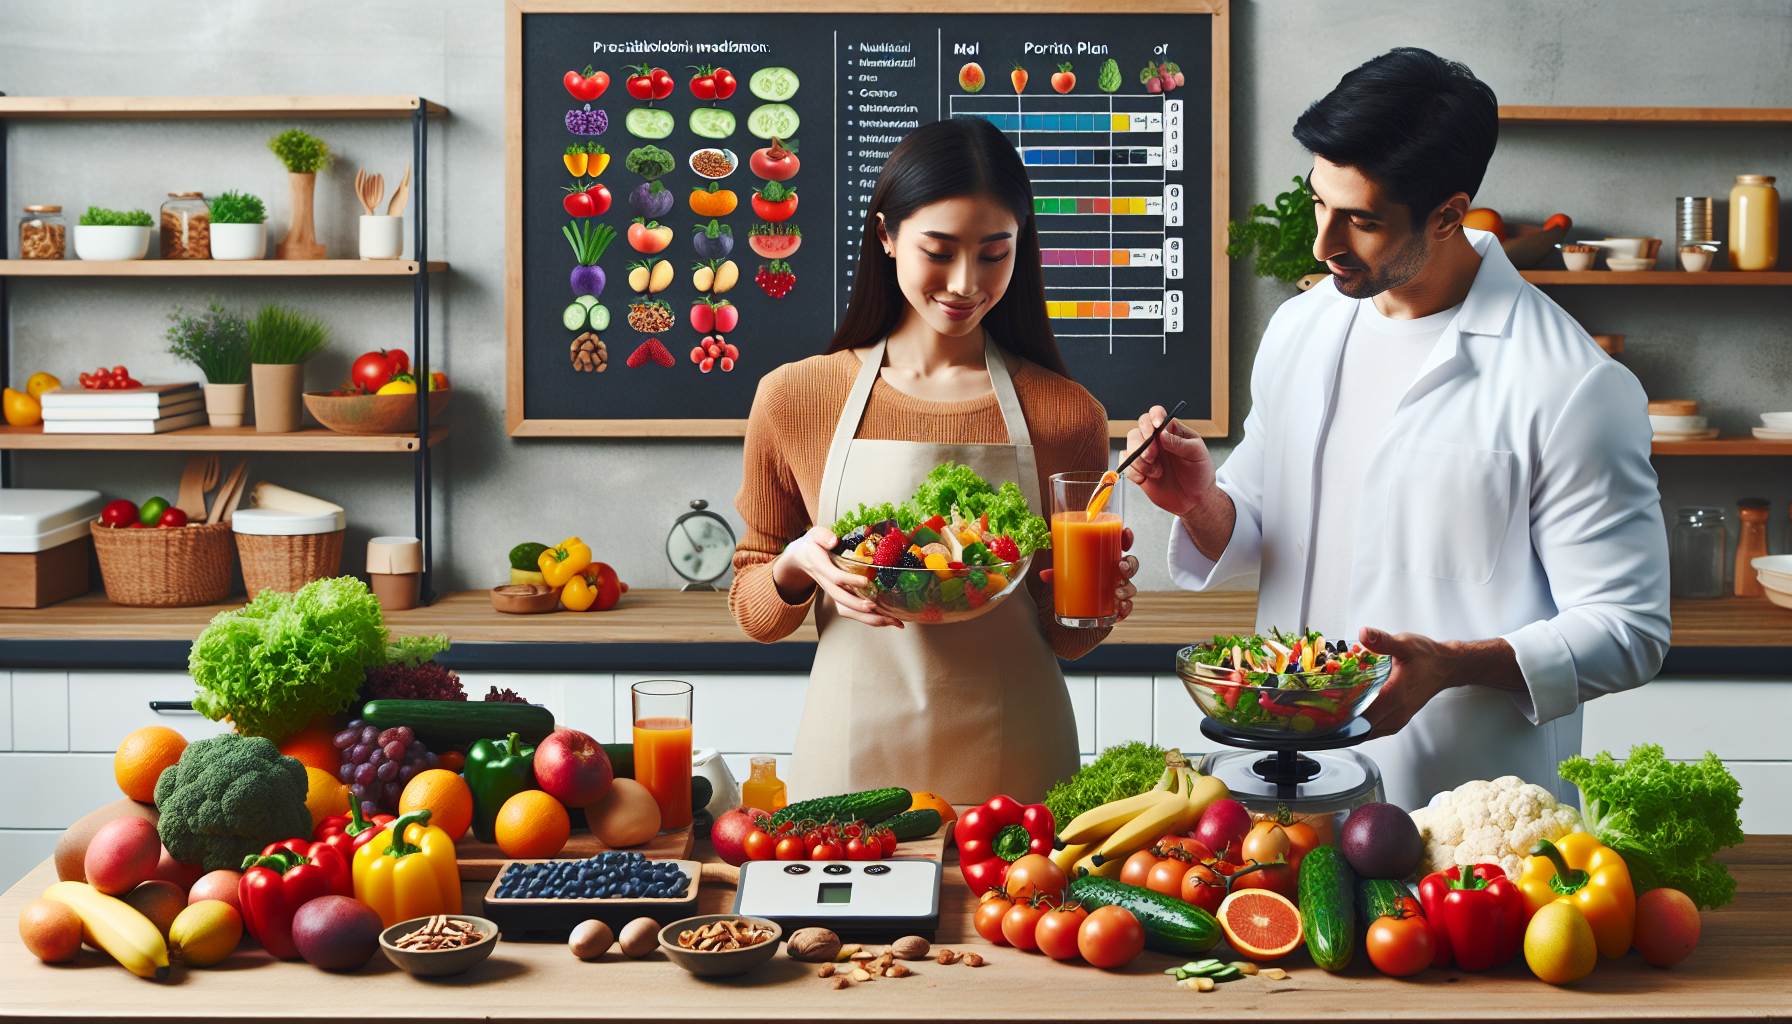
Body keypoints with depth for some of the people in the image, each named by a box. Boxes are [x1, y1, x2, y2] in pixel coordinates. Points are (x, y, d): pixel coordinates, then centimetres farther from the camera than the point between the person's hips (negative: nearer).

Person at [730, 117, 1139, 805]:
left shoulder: (1066, 414, -2)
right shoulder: (794, 399, -2)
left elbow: (1065, 640, 7)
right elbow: (753, 612, 6)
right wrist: (796, 566, -15)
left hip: (1012, 765, 0)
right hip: (854, 751, 0)